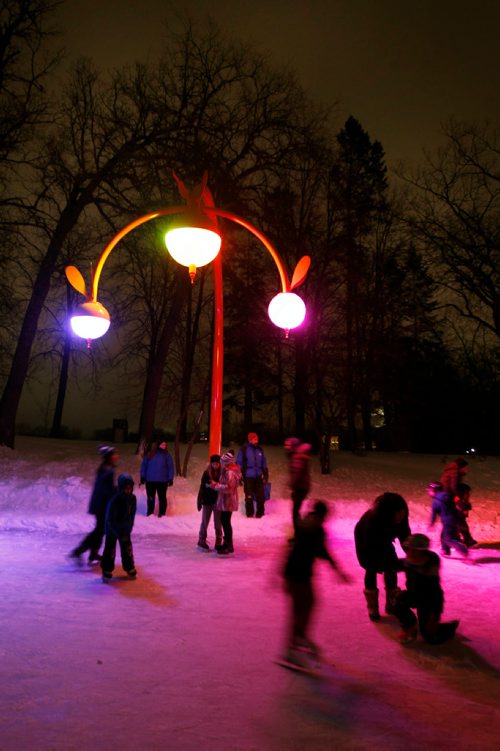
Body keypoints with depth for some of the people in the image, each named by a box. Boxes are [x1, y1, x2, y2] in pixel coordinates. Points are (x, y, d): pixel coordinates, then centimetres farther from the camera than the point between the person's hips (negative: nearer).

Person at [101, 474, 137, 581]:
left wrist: (128, 530, -1)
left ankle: (130, 568, 27)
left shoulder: (132, 499, -12)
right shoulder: (114, 501, -28)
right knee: (110, 550, 1)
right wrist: (119, 534, -21)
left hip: (125, 530, 5)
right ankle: (107, 570, 18)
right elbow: (110, 520, -23)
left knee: (127, 548, 10)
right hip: (112, 529, -4)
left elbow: (132, 516, 1)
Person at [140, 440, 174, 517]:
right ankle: (150, 512, 24)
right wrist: (142, 478, 3)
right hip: (150, 480, 1)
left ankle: (162, 513, 14)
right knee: (150, 497, 11)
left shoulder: (166, 456, 2)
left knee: (162, 497, 5)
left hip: (162, 481, -1)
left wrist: (170, 479, -5)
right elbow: (144, 466, 7)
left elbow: (170, 467, 1)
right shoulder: (149, 455, 4)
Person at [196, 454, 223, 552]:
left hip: (218, 501, 0)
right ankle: (202, 541, 19)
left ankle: (218, 543, 15)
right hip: (207, 501, 0)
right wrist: (200, 501, -1)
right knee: (205, 522, 8)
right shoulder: (206, 473, -2)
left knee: (218, 523, 6)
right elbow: (202, 487, 0)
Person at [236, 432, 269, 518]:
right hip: (248, 477, -3)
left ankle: (260, 513, 17)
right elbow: (239, 463, -1)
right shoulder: (244, 449, -4)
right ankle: (250, 513, 16)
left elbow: (264, 463, 15)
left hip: (258, 477, 4)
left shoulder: (260, 450, 8)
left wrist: (266, 475, 12)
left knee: (261, 495, 4)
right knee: (249, 496, 4)